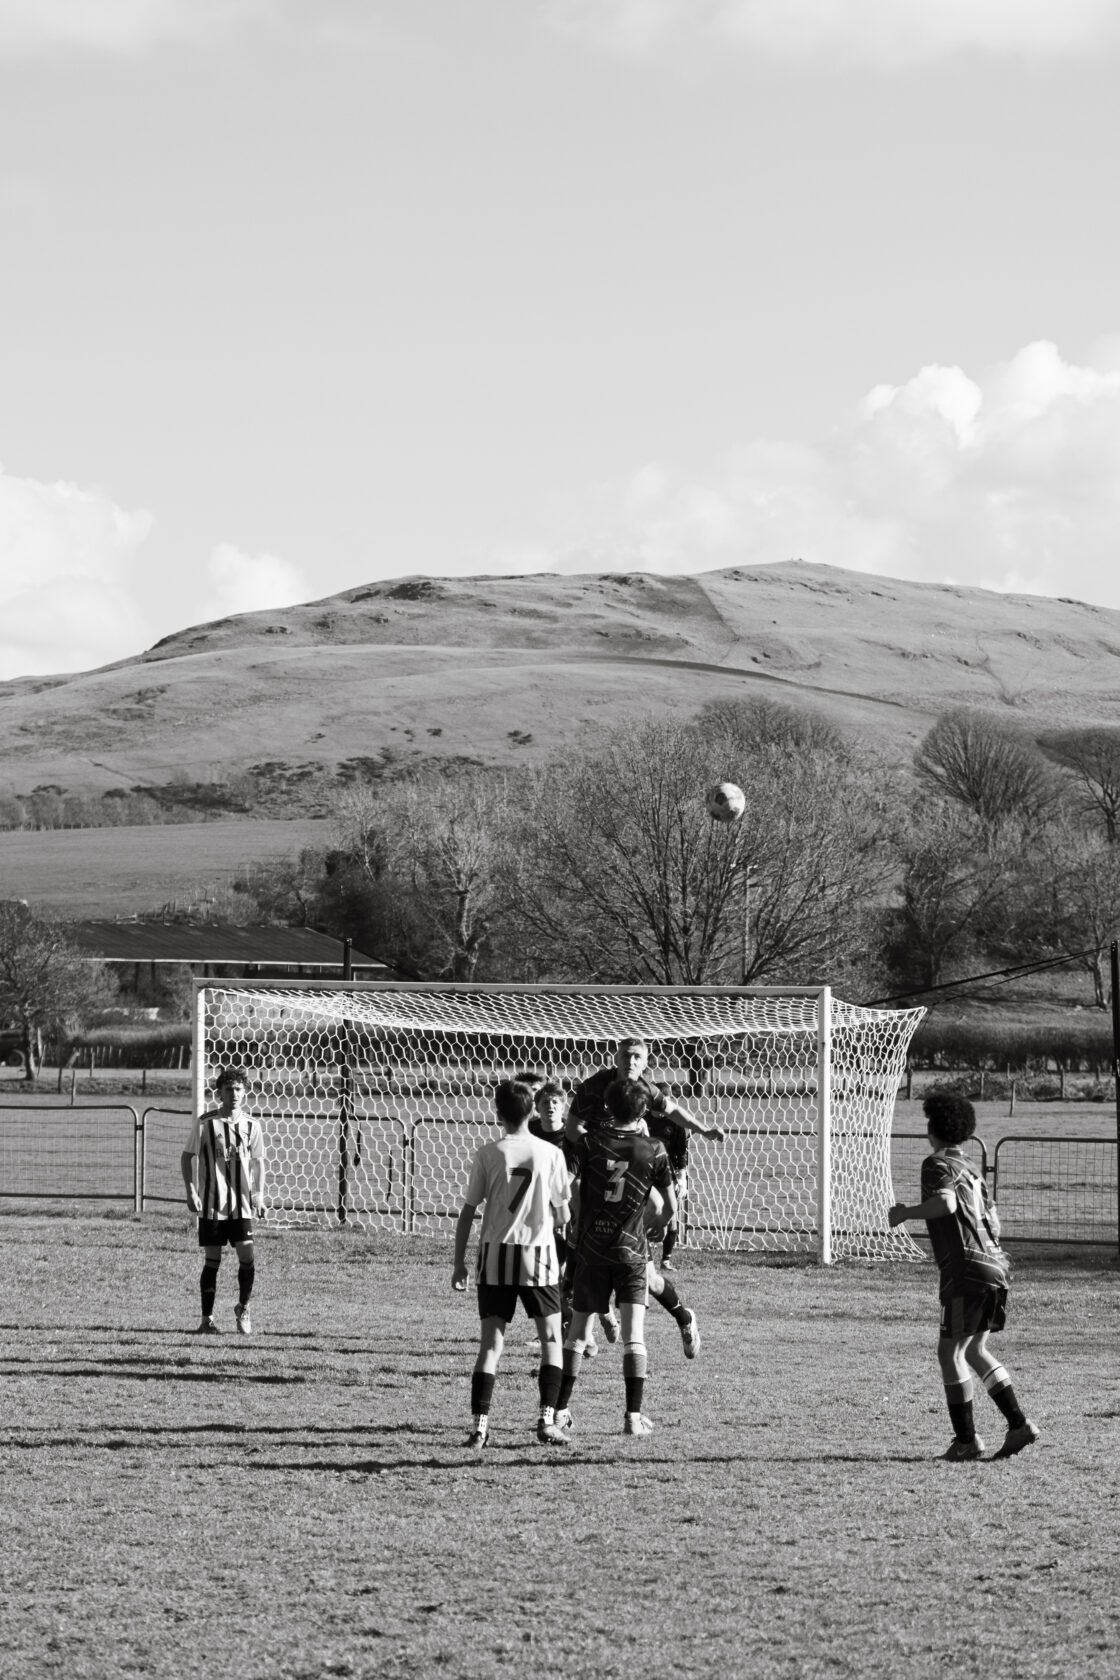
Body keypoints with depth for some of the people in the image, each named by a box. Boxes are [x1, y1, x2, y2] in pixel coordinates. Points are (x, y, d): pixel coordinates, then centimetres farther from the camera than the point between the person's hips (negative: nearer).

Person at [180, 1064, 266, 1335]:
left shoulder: (251, 1124, 3)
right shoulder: (205, 1123, -5)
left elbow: (257, 1161, 12)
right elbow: (187, 1156, 1)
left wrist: (258, 1195, 1)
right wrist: (190, 1190, -8)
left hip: (241, 1204, 2)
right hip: (211, 1203, -2)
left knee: (247, 1257, -8)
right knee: (212, 1260, 0)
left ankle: (243, 1308, 16)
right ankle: (207, 1318, 12)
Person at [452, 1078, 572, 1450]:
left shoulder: (488, 1155, -3)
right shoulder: (551, 1154, -3)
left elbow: (468, 1211, -1)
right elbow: (562, 1214, 2)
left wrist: (459, 1262, 7)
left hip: (496, 1255, 1)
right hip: (539, 1252, -1)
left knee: (491, 1342, 3)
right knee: (551, 1339, 11)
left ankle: (479, 1424, -5)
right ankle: (547, 1421, 2)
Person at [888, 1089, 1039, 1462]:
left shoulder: (937, 1164, -4)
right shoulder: (970, 1170, 22)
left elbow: (945, 1203, -23)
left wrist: (905, 1213, -10)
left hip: (967, 1270, -9)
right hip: (996, 1264, 9)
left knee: (950, 1351, -2)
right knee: (975, 1351, 17)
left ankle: (966, 1438, -3)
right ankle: (1018, 1425, 9)